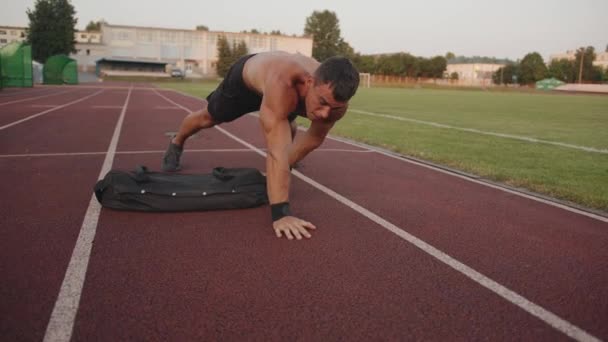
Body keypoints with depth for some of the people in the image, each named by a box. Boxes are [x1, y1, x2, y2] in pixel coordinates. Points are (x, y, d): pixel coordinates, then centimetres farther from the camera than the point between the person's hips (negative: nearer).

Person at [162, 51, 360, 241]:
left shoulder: (335, 97, -36)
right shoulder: (282, 83, -53)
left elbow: (313, 138, -16)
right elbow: (277, 152, -56)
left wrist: (284, 167, -16)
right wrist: (280, 212, -58)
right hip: (244, 77, -4)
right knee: (207, 118, 20)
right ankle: (176, 145, 52)